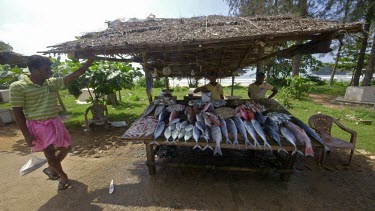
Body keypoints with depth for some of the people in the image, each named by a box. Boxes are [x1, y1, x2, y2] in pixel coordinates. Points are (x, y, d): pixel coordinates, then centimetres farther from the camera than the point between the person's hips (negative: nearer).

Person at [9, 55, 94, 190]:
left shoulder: (53, 82, 1)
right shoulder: (18, 87, -12)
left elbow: (73, 76, 2)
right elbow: (17, 112, -11)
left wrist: (87, 64, -3)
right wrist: (26, 134, -14)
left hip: (55, 122, 6)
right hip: (37, 125, -5)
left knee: (66, 146, 14)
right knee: (50, 153, 5)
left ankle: (50, 168, 40)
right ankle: (62, 176, 26)